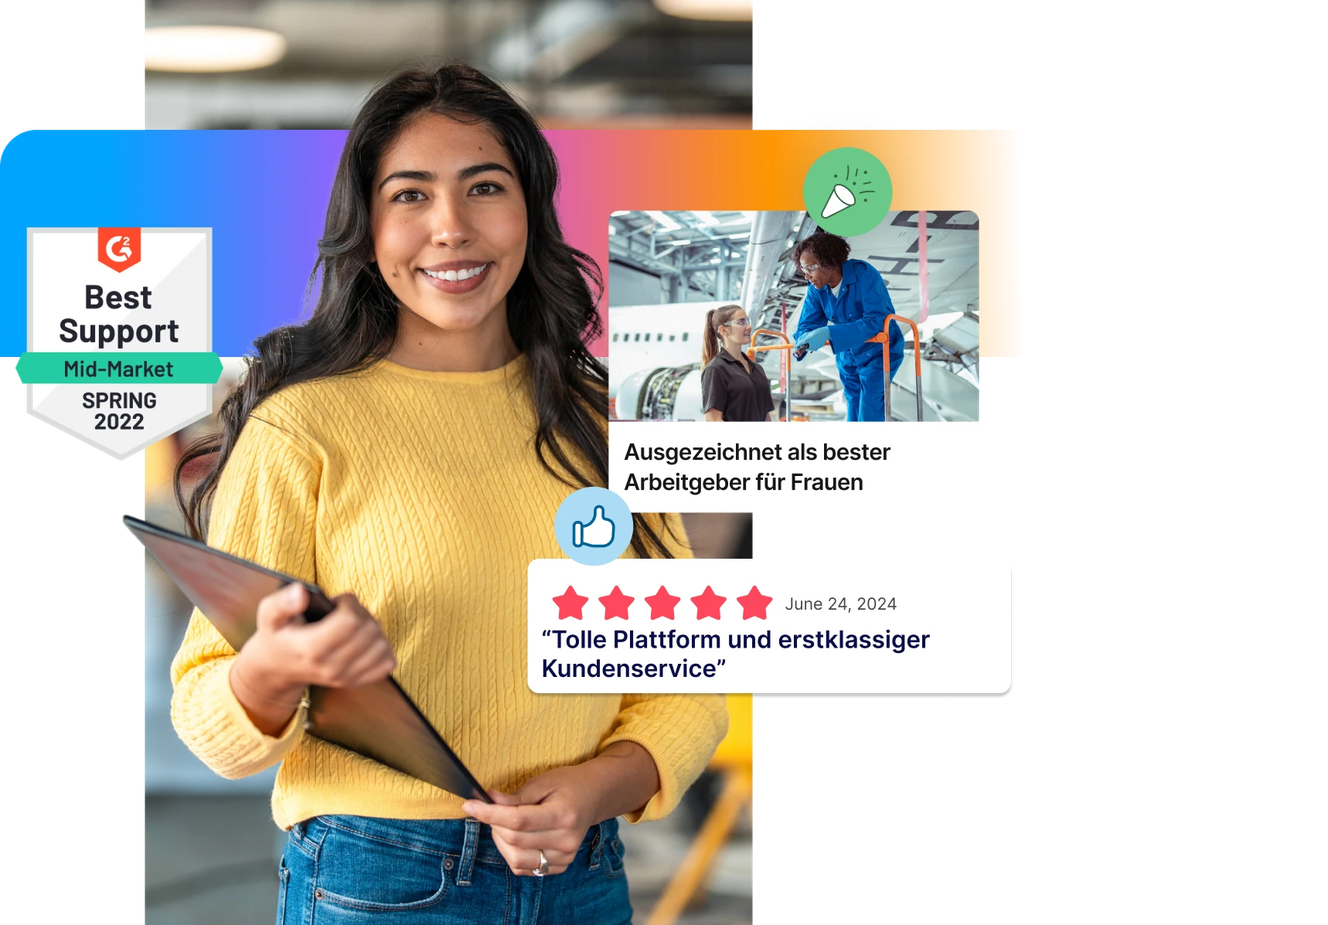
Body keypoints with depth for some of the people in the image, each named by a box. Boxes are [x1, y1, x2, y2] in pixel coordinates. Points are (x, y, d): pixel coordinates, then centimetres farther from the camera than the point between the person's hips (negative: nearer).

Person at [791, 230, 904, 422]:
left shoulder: (864, 275, -27)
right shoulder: (816, 290, -8)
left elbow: (875, 321, -35)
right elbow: (806, 325, -7)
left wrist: (829, 333, -44)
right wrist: (803, 342, -34)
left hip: (879, 353, -6)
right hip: (848, 356, 6)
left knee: (869, 416, -16)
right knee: (854, 416, 10)